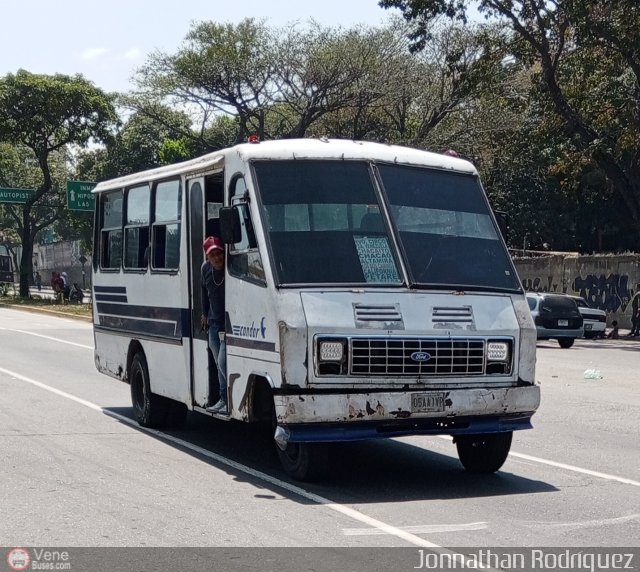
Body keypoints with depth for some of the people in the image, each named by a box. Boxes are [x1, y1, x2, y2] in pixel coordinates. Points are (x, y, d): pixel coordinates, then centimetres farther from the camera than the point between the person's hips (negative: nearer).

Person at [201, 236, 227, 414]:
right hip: (214, 324, 7)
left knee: (223, 362, -12)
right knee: (219, 364, 13)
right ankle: (224, 400, 24)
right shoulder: (205, 269, 2)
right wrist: (205, 313, 27)